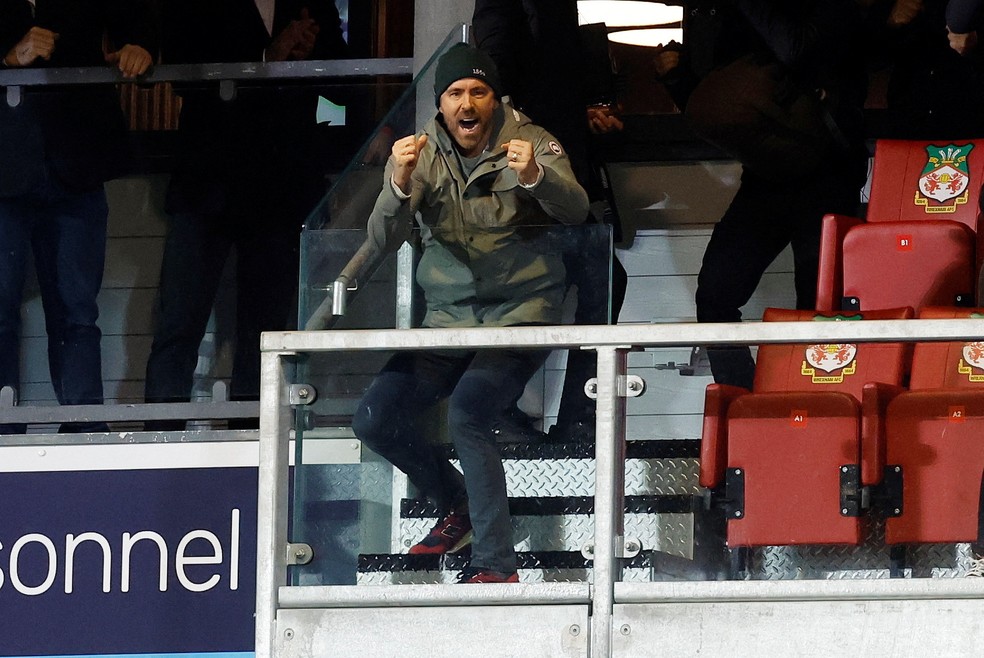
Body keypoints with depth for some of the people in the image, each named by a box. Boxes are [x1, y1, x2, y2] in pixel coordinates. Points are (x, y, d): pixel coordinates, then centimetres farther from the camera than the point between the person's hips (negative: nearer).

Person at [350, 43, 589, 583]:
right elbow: (383, 240, -12)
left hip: (522, 311, -4)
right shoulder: (419, 154, 0)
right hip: (450, 316, 4)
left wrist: (536, 176, -42)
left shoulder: (528, 142, -6)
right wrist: (399, 184, -33)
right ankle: (458, 506, 19)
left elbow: (576, 211, -21)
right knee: (375, 419, -7)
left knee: (466, 413, -27)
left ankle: (496, 564, -22)